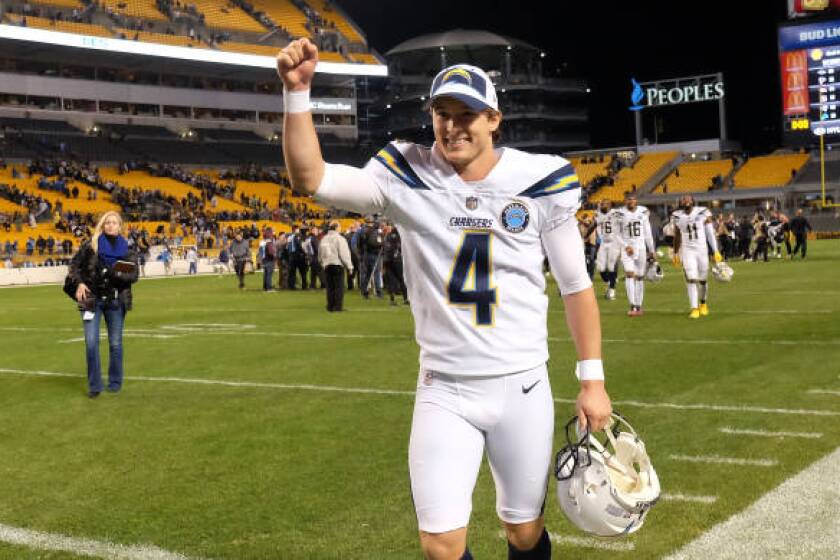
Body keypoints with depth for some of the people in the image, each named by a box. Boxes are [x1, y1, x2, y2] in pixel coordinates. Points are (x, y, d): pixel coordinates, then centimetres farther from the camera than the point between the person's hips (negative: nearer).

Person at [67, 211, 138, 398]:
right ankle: (94, 385, 6)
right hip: (92, 299, -1)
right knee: (91, 342, -6)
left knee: (115, 343, 6)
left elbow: (134, 275, 1)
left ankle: (115, 383, 22)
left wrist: (121, 275, -19)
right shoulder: (90, 246, -1)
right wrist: (79, 282, -9)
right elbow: (75, 265, 6)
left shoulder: (128, 250, 3)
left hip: (116, 301, 1)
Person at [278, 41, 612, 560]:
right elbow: (311, 178, -16)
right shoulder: (406, 178, -5)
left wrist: (593, 379, 2)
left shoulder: (541, 180, -5)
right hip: (444, 390, 0)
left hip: (523, 386, 1)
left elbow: (576, 284, 2)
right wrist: (297, 92, -28)